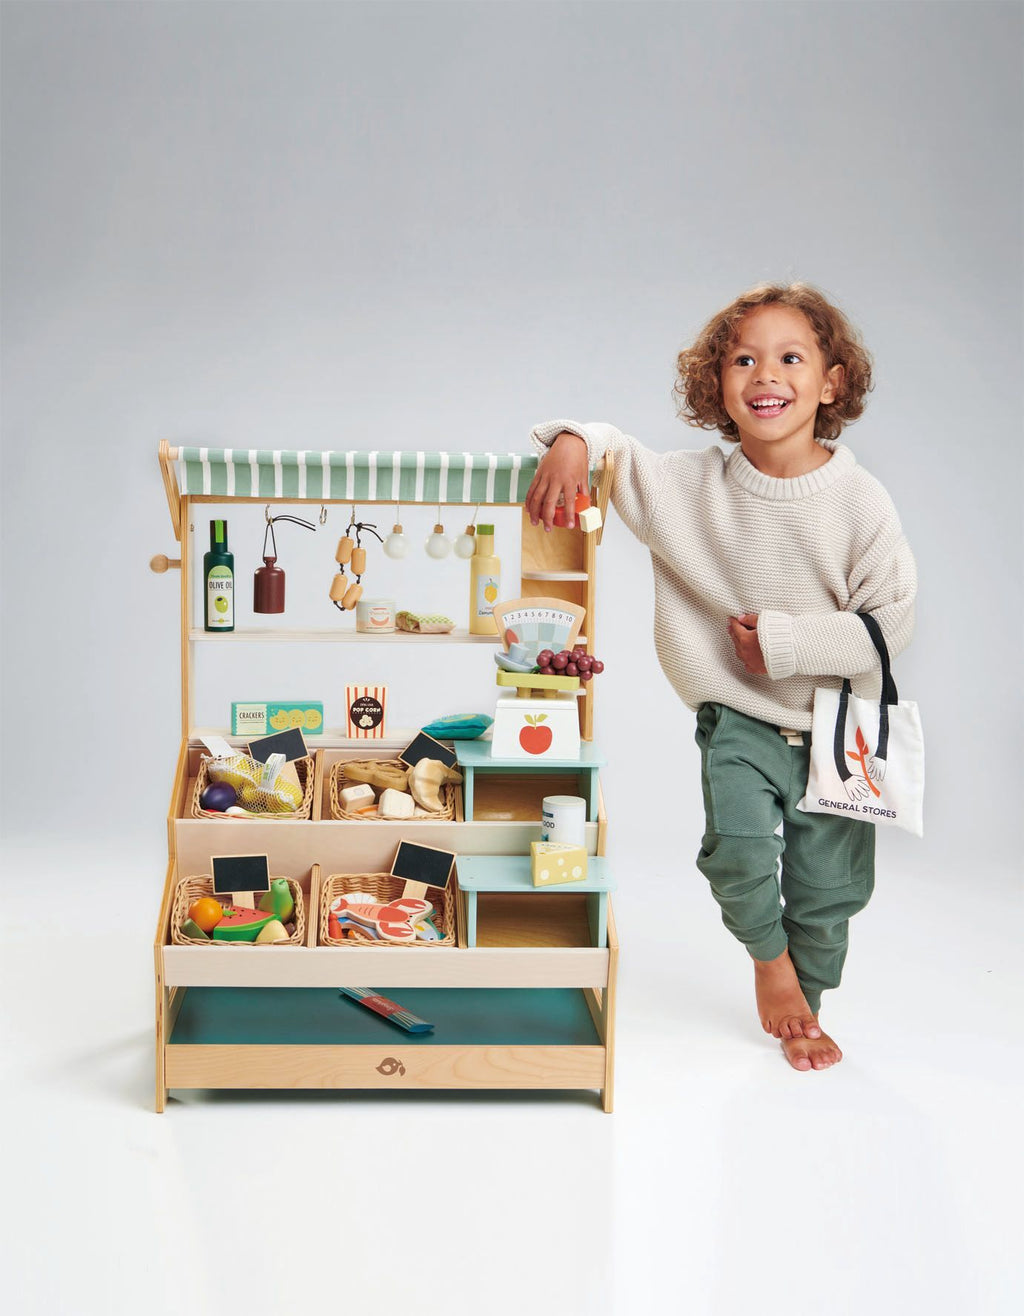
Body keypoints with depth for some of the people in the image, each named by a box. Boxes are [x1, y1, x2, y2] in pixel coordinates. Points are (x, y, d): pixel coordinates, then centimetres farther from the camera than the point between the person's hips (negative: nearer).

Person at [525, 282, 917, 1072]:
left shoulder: (860, 502, -13)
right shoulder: (695, 487, -9)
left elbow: (893, 621, -11)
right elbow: (619, 453, 2)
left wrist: (791, 640, -20)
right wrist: (575, 441, -21)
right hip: (740, 713, 0)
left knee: (830, 881, 9)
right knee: (738, 843, -21)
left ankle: (805, 1004, 38)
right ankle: (769, 958, 13)